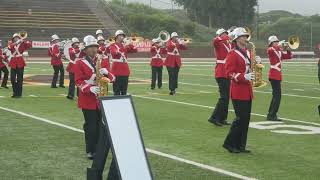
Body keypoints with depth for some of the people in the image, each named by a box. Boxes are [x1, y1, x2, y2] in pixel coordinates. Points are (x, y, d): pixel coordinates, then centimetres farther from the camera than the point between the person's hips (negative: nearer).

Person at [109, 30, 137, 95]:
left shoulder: (125, 45, 16)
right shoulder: (113, 45, -1)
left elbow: (135, 50, 8)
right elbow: (114, 52, -23)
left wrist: (130, 45, -9)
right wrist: (124, 47, -30)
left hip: (125, 71, 6)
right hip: (117, 71, -6)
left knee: (124, 91, 8)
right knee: (117, 91, -4)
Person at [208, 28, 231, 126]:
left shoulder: (229, 45, 16)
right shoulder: (218, 44, -8)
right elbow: (214, 40, -30)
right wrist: (226, 38, -23)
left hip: (227, 74, 8)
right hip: (221, 74, -8)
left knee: (226, 97, 12)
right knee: (224, 97, -13)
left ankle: (222, 118, 18)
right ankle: (214, 118, -9)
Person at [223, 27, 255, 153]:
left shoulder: (247, 53, 15)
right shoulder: (232, 54, -9)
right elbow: (230, 73, -15)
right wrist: (244, 77, -28)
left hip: (247, 91, 8)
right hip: (238, 92, -8)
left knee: (246, 119, 8)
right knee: (241, 118, -9)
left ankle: (241, 145, 14)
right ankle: (229, 143, 2)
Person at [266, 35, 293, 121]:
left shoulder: (279, 52, 18)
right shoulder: (270, 50, -6)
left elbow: (289, 56, 19)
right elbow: (271, 49, -31)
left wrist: (288, 49, 4)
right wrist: (280, 46, -26)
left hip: (278, 75, 9)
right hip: (274, 75, -9)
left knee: (276, 95, 14)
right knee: (277, 96, -12)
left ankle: (270, 115, 21)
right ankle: (272, 115, -10)